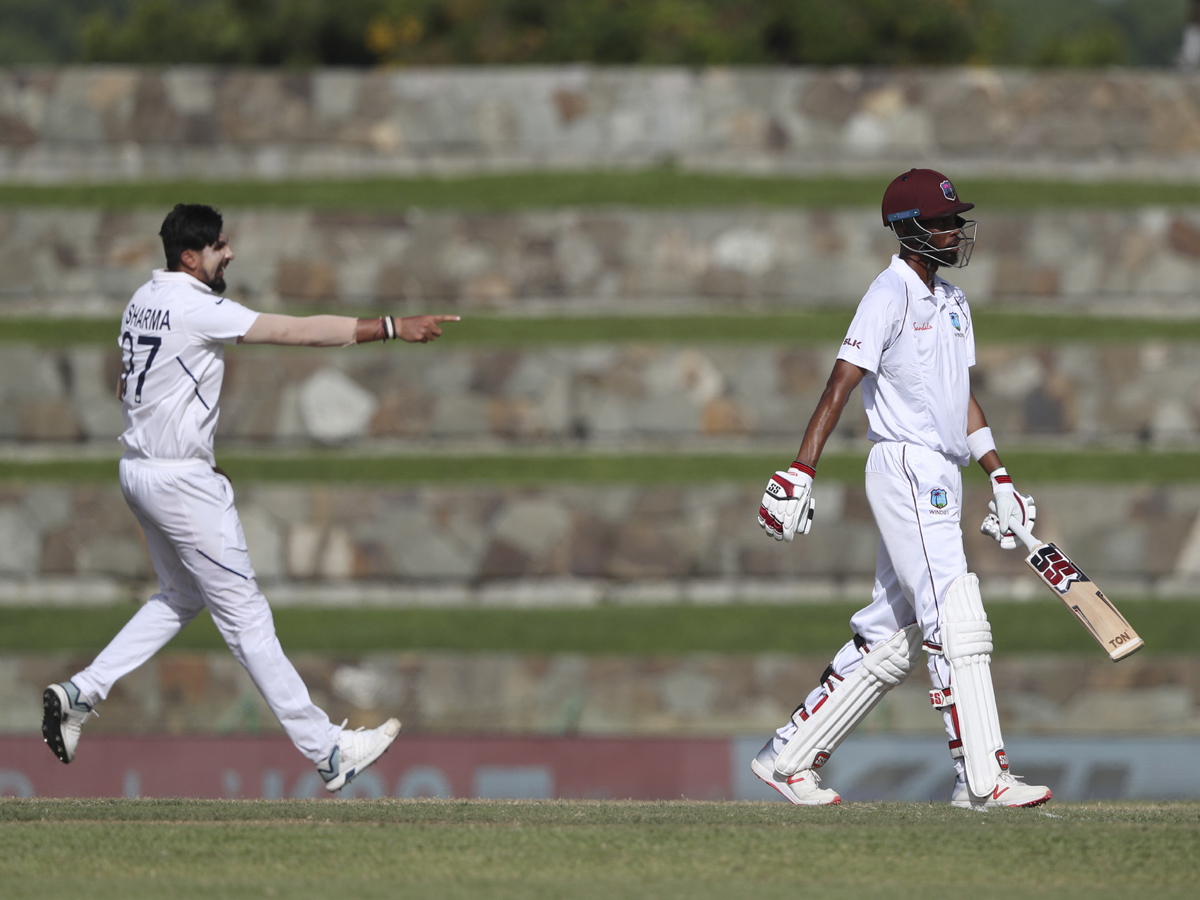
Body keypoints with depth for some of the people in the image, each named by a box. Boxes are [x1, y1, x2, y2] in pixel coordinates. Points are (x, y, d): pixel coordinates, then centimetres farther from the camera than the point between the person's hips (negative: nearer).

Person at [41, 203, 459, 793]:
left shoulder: (143, 302, 8)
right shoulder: (196, 309, -20)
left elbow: (126, 389, 19)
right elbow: (297, 331, -25)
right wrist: (390, 328, -25)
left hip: (138, 471, 9)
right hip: (181, 483, -9)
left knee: (181, 597, 23)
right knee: (243, 611, -4)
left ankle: (82, 692, 15)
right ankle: (325, 749, 1)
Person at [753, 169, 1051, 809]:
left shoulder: (951, 302, 18)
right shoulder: (890, 295, -10)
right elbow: (839, 386, -15)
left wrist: (1000, 479, 17)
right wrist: (800, 474, -22)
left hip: (941, 480, 9)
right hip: (905, 472, -9)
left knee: (889, 640, 10)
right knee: (958, 628, -15)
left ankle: (788, 758, 16)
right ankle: (982, 779, -17)